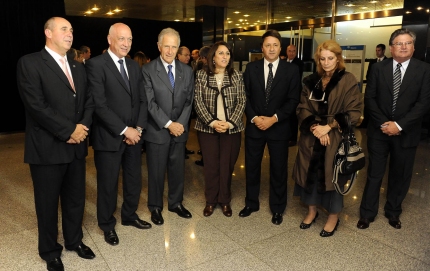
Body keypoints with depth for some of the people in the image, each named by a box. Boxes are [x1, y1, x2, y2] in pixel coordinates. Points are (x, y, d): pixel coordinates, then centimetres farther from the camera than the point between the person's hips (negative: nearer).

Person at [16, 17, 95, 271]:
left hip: (76, 146, 6)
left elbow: (89, 100, 10)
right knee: (48, 203, 11)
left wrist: (83, 126, -8)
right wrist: (68, 130, -16)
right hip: (47, 148, -5)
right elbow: (36, 105, -17)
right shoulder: (30, 63, -8)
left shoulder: (78, 67, 13)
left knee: (76, 198, 16)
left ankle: (74, 240, 38)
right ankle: (50, 250, 31)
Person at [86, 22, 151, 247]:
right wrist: (124, 130, -17)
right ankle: (107, 225, 29)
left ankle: (129, 215, 38)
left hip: (134, 135, 6)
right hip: (109, 137, -6)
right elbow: (99, 104, -17)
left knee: (134, 180, 15)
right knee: (108, 184, 9)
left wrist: (139, 128, -4)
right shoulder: (96, 64, -10)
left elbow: (142, 100, 9)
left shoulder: (134, 66, 11)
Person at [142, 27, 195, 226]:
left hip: (179, 130, 4)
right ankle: (155, 207, 27)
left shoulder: (187, 71, 6)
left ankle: (176, 203, 33)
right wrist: (168, 124, -16)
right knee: (156, 172, 8)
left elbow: (189, 101, 5)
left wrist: (181, 123, -8)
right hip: (157, 131, -3)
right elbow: (150, 102, -12)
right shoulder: (148, 70, -6)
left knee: (178, 170, 13)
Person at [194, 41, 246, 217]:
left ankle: (225, 201, 24)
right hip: (208, 128, 0)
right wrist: (213, 122, -15)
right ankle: (211, 200, 23)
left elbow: (242, 101, -2)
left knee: (227, 165, 7)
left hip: (232, 128, 1)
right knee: (211, 165, 7)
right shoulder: (202, 75, 0)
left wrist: (229, 123, -13)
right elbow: (198, 102, -5)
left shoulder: (236, 76, 2)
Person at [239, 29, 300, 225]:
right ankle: (251, 203, 31)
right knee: (251, 166, 11)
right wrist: (254, 118, -11)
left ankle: (277, 208, 26)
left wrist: (274, 118, -16)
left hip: (279, 127, -1)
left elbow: (293, 100, -5)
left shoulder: (291, 70, -1)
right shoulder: (251, 68, 3)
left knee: (278, 169, 8)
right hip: (254, 126, 2)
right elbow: (245, 96, 2)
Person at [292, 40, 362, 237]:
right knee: (310, 173, 10)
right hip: (311, 138, 4)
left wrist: (328, 127, -17)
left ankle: (333, 217, 24)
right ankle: (311, 211, 30)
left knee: (331, 175, 4)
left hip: (335, 138, -4)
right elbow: (302, 109, 4)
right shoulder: (311, 81, 7)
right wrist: (314, 127, -13)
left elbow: (353, 113, -9)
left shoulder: (349, 81, -6)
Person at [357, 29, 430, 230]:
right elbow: (369, 98, -2)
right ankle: (367, 213, 20)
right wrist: (383, 123, -12)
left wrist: (399, 125, -16)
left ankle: (393, 212, 32)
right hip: (379, 130, 0)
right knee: (374, 173, 7)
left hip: (406, 132, 0)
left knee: (400, 175, 12)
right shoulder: (378, 68, 1)